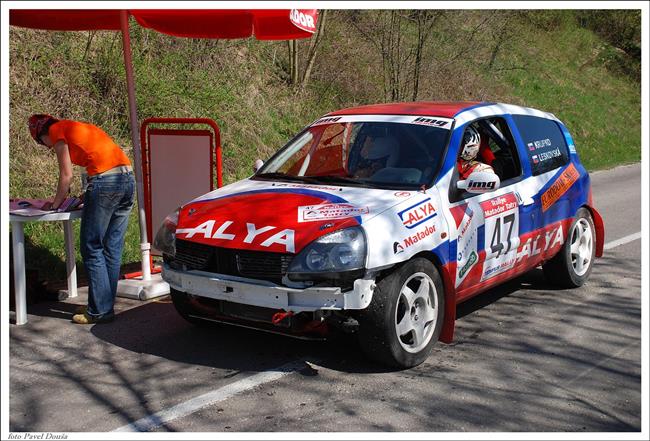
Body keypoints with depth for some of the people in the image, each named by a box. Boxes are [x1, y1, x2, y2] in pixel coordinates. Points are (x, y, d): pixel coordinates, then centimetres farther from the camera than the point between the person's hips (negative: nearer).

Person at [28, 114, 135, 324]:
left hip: (105, 180, -8)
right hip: (128, 178, 8)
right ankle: (106, 304, 19)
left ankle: (100, 311, 3)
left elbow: (67, 175, 2)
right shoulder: (79, 128, 30)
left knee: (92, 249, 0)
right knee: (112, 248, 12)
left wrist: (56, 203, 16)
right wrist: (86, 197, 30)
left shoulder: (57, 130, 6)